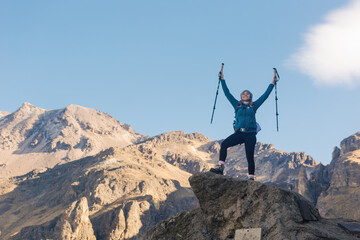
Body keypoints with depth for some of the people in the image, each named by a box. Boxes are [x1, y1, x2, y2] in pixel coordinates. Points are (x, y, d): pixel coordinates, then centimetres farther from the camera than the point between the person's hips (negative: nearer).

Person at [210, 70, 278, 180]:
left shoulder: (254, 105, 13)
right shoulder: (237, 105, 15)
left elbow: (265, 95, 14)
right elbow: (227, 93, 16)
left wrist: (272, 83, 14)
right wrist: (222, 80, 16)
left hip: (250, 134, -1)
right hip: (238, 133, 1)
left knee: (249, 157, -4)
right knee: (224, 144, -23)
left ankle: (251, 177, 4)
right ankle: (221, 167, -26)